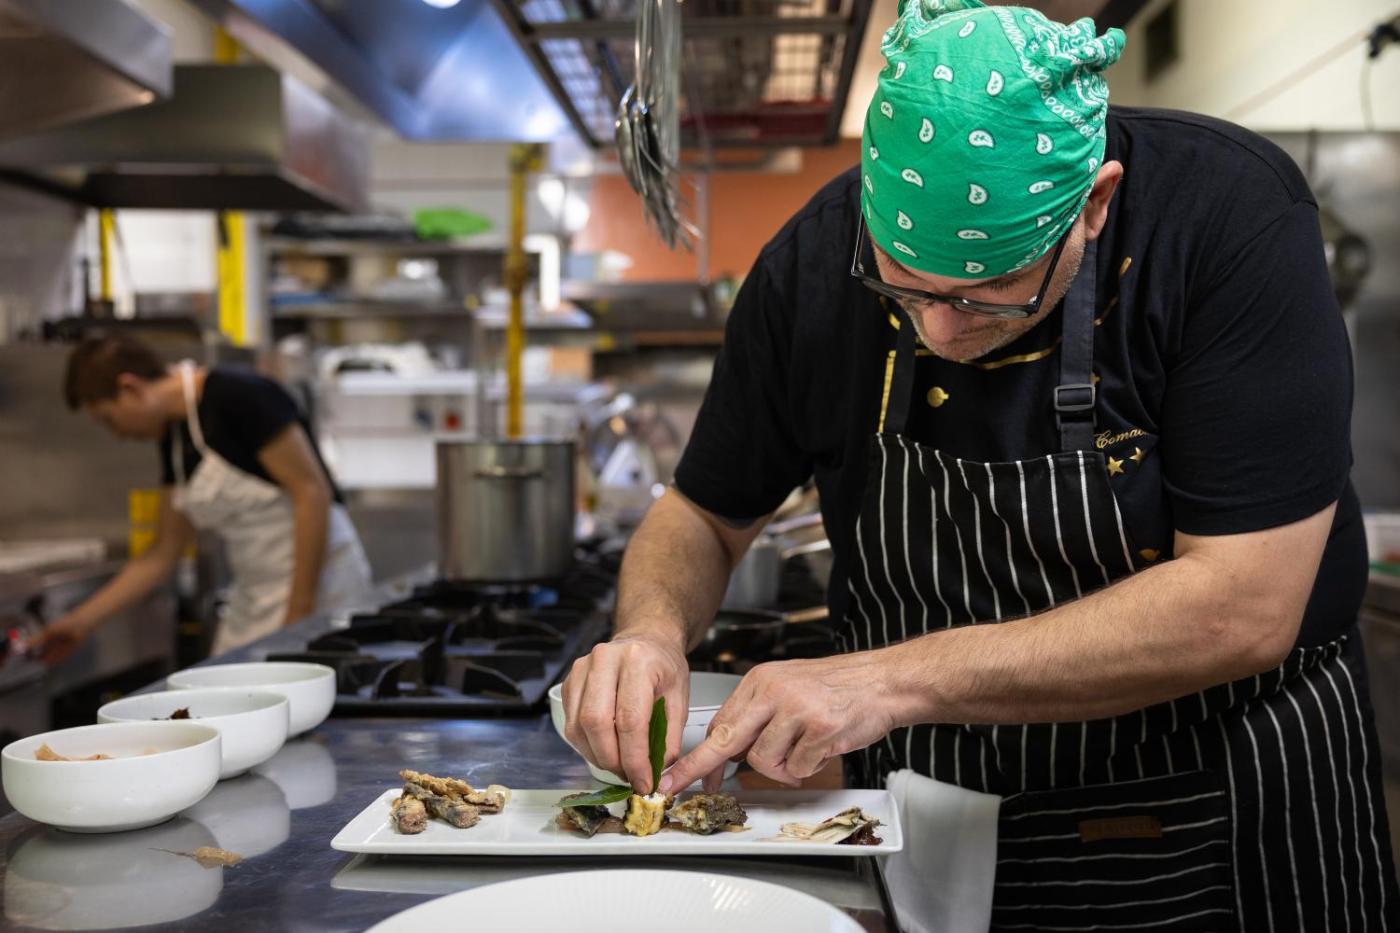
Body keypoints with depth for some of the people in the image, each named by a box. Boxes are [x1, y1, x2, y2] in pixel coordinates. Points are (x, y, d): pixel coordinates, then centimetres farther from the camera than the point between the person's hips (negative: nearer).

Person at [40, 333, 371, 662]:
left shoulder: (239, 397, -16)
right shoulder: (173, 437, 10)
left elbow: (312, 492, -19)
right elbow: (163, 553, 16)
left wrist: (300, 613, -19)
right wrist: (81, 621, 16)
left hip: (317, 583, -8)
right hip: (252, 597, 8)